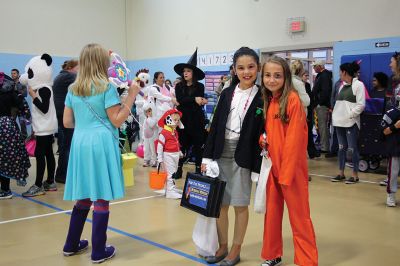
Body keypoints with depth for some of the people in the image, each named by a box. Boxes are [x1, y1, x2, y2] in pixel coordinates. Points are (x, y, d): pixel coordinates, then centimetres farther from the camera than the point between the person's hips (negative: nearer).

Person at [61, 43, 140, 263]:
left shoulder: (73, 89, 9)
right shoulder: (107, 87, -8)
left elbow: (67, 122, 12)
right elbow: (117, 121, -9)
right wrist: (131, 96, -6)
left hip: (80, 143, 6)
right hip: (101, 143, -6)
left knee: (84, 196, 18)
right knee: (101, 198, 2)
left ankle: (71, 245, 29)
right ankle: (98, 251, 11)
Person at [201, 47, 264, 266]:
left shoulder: (262, 98, -5)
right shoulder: (227, 93, 5)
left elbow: (262, 135, -6)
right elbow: (215, 126, 6)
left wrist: (257, 168, -9)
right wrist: (207, 157, 2)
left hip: (243, 158, -3)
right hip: (220, 155, 4)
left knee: (240, 205, 6)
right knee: (219, 204, 9)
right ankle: (222, 247, 26)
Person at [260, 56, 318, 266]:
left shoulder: (292, 99, -14)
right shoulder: (267, 101, 8)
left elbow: (294, 138, -17)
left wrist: (286, 173, -19)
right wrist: (262, 140, -3)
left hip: (291, 167, -7)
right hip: (272, 166, 7)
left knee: (299, 216, 3)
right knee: (272, 212, 15)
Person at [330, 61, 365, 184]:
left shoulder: (358, 85, -7)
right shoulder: (342, 86, 15)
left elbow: (361, 105, -12)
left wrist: (349, 115, -16)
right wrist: (335, 115, 7)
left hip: (351, 122, -7)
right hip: (340, 122, 7)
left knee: (352, 148, -4)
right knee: (341, 147, 11)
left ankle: (355, 175, 6)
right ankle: (341, 173, 19)